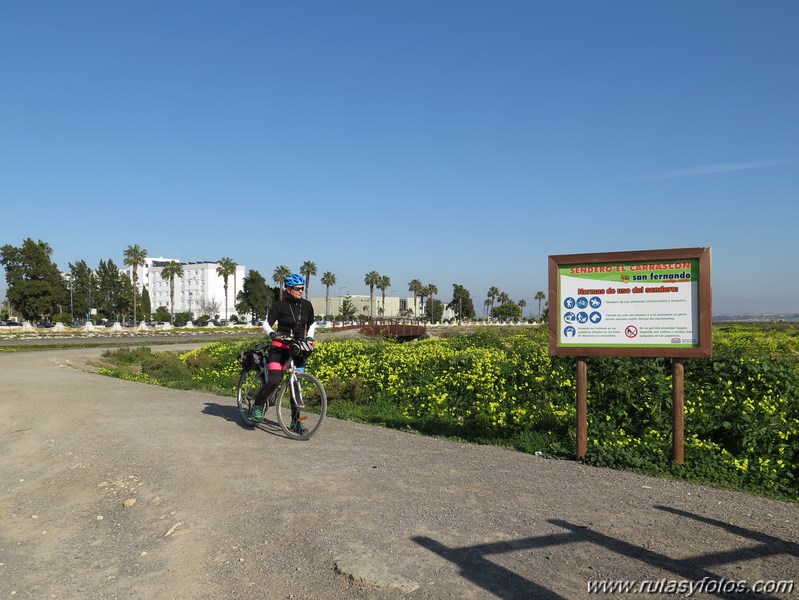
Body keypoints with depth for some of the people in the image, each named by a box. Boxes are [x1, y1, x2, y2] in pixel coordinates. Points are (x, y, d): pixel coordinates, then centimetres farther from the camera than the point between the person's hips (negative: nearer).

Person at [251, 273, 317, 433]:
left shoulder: (307, 305, 2)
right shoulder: (280, 305, -9)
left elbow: (312, 323, 17)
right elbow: (267, 323, -7)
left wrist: (309, 337, 1)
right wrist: (272, 333, -26)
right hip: (280, 347, -4)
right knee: (274, 380, -19)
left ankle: (295, 421, 12)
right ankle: (258, 405, 7)